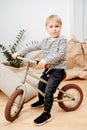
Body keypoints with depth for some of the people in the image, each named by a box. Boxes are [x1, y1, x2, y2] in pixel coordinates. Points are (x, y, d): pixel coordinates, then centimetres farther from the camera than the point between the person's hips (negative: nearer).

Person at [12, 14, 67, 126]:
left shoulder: (62, 40, -12)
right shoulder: (45, 41, 8)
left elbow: (61, 54, -26)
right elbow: (32, 47, 15)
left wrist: (46, 60, -38)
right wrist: (19, 53, 12)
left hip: (58, 69, -7)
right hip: (48, 68, 8)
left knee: (49, 90, -16)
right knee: (40, 85, 21)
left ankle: (46, 114, -3)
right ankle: (41, 101, 50)